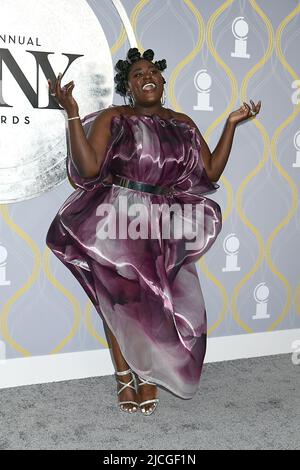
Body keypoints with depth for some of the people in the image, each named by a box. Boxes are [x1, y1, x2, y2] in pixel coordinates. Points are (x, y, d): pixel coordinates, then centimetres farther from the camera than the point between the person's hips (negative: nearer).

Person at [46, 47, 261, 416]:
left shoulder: (183, 123, 14)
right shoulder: (112, 117, 4)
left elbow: (210, 172, 9)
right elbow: (88, 168, -9)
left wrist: (231, 124, 8)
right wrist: (72, 113, -14)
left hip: (164, 224, 2)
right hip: (118, 219, -2)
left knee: (158, 300, -5)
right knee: (120, 297, -1)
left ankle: (148, 375, 13)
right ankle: (125, 377, 16)